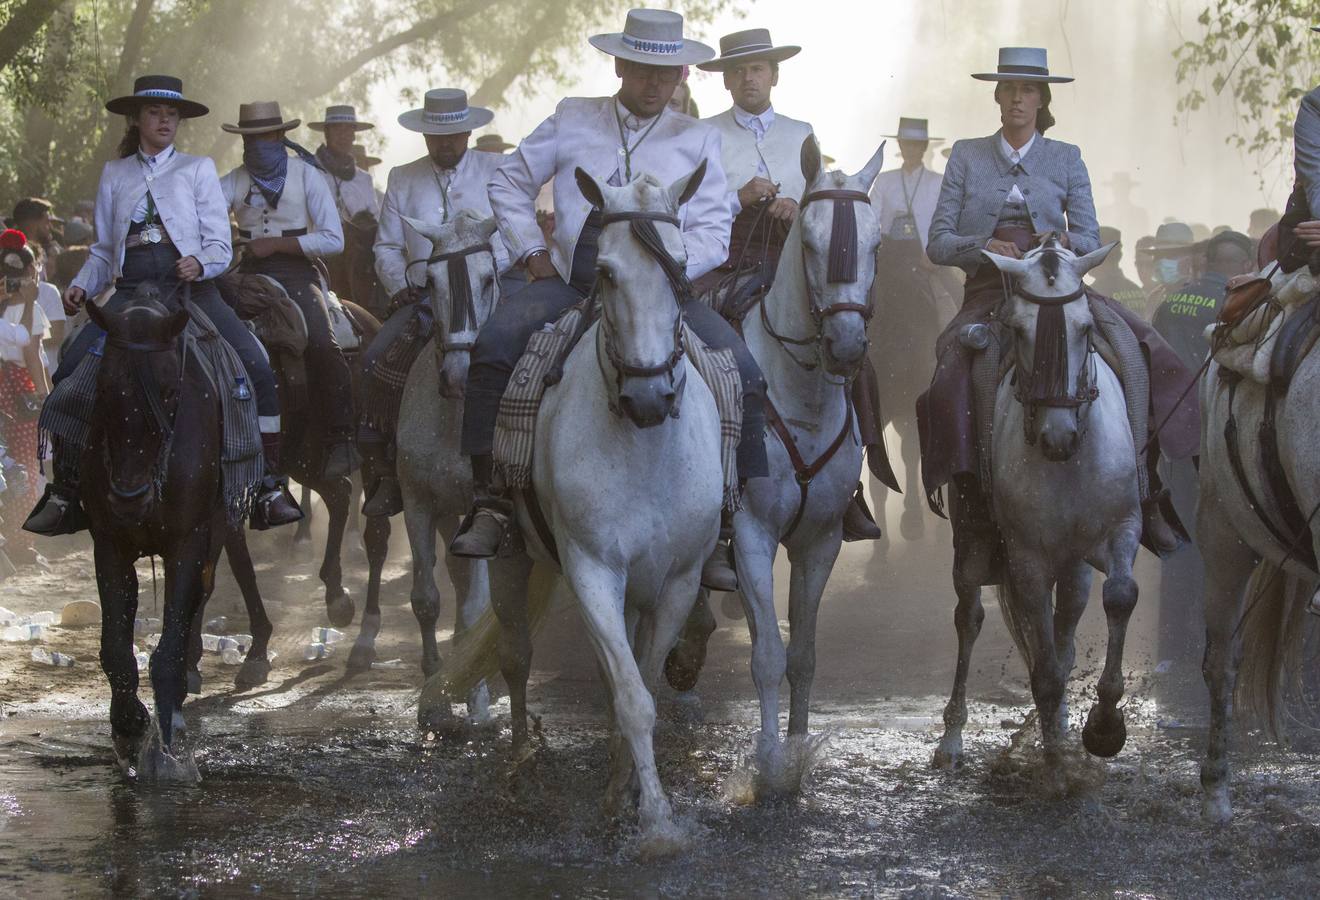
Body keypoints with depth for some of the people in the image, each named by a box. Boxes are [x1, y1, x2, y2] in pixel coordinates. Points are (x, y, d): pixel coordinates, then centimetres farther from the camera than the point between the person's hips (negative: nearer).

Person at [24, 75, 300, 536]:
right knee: (69, 372, -18)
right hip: (130, 291, 2)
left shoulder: (198, 169, 11)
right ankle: (64, 491, -7)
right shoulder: (114, 174, 18)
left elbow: (220, 245, 5)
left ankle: (269, 488, -15)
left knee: (256, 368, -22)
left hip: (190, 287, -2)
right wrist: (81, 286, 2)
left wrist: (200, 263, -18)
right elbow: (103, 250, 20)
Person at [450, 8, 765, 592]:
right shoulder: (572, 121, 11)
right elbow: (509, 183, 19)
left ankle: (734, 529, -13)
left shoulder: (698, 140, 10)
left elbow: (713, 233, 3)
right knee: (494, 343, -29)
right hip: (571, 281, 0)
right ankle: (490, 502, -22)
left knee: (743, 376, -22)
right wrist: (532, 252, 6)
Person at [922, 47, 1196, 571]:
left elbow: (1090, 241, 9)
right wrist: (984, 245, -14)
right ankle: (975, 522, -21)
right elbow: (938, 243, 6)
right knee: (950, 385, -30)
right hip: (988, 292, -1)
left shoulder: (1066, 160, 13)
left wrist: (1064, 242, -14)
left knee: (1148, 353, -23)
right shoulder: (966, 157, 11)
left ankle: (1143, 495, -15)